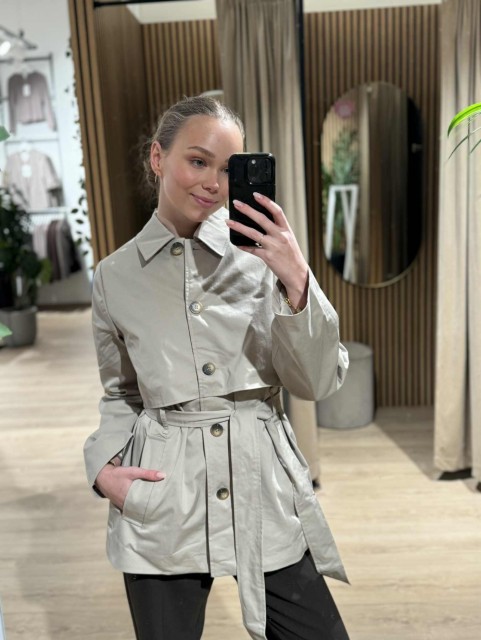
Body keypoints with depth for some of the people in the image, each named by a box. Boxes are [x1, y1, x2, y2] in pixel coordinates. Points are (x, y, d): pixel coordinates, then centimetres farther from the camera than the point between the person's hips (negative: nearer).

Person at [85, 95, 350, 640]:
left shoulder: (258, 255, -3)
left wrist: (296, 281, -18)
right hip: (162, 500, 1)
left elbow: (316, 384, -6)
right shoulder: (115, 275, 3)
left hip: (264, 488, 0)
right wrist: (103, 465, -2)